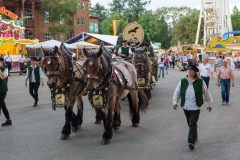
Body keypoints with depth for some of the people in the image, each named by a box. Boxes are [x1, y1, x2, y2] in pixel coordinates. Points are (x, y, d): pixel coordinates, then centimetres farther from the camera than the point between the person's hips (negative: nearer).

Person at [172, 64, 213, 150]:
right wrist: (175, 102, -4)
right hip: (186, 107, 4)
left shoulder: (200, 82, -6)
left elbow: (206, 93, 4)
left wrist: (209, 104, 9)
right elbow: (177, 92, 7)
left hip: (195, 107, -4)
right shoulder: (182, 81, 1)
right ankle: (194, 136, 38)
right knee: (190, 124, 17)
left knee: (193, 124, -12)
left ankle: (191, 141, -13)